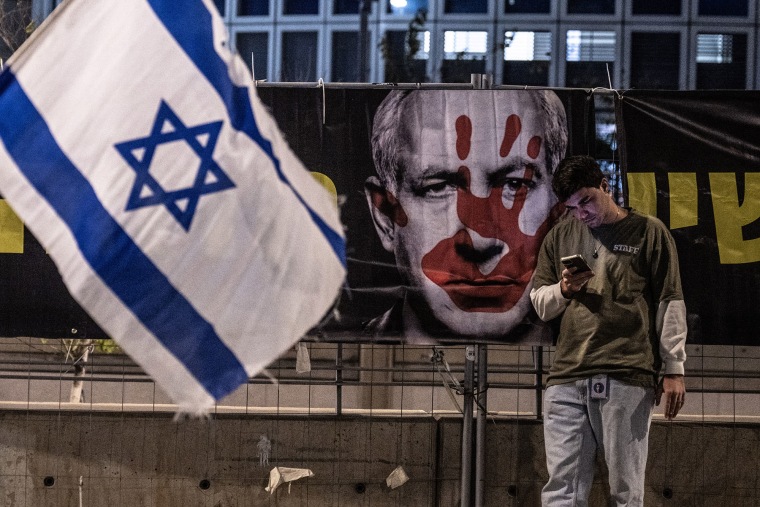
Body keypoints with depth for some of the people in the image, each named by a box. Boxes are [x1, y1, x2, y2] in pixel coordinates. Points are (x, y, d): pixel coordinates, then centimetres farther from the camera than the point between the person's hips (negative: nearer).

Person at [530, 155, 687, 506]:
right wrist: (563, 290, 1)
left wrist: (673, 370, 0)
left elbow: (670, 305, 5)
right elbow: (539, 304, 23)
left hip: (627, 378, -3)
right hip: (567, 377, 4)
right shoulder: (560, 237, 18)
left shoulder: (648, 232, 7)